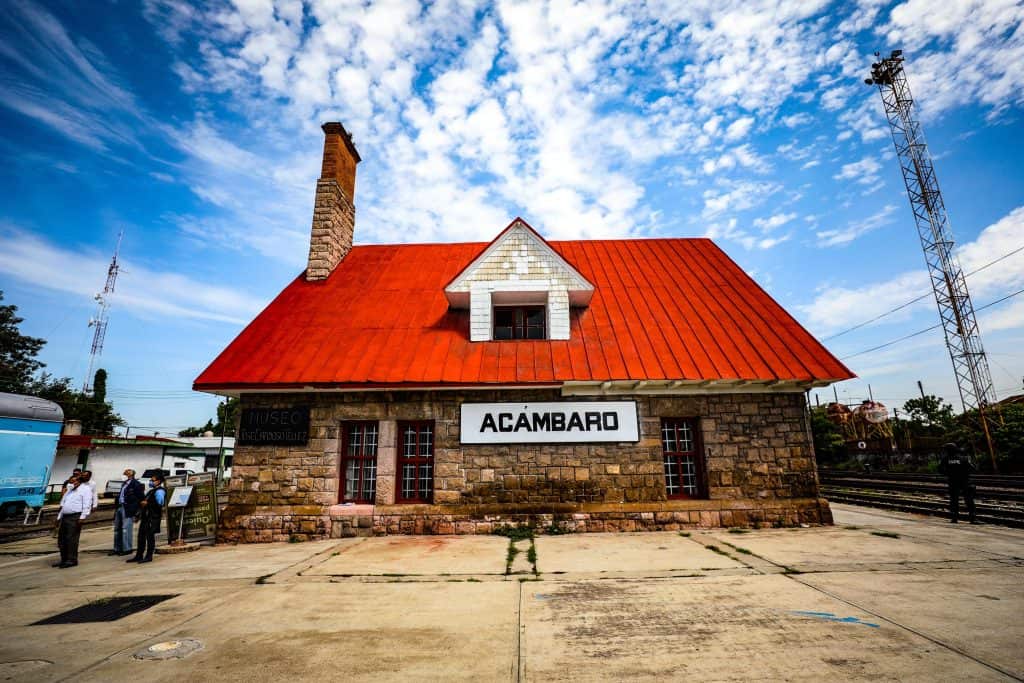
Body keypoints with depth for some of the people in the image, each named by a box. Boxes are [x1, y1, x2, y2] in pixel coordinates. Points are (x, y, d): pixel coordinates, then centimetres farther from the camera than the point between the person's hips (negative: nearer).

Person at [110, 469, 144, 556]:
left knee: (126, 529, -7)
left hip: (128, 509, -9)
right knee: (117, 529, 13)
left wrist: (137, 511, -13)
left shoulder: (136, 484, -9)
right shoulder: (124, 483, 17)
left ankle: (127, 549, 1)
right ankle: (117, 549, 24)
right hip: (119, 507, 9)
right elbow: (120, 495, 25)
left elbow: (141, 498, -11)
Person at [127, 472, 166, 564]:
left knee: (150, 536, -4)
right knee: (141, 536, 13)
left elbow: (160, 503, -24)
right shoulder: (152, 490, 20)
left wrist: (147, 503, -17)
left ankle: (149, 556, 3)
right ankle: (139, 556, 22)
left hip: (153, 517, -10)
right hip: (146, 516, 10)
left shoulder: (159, 491, -12)